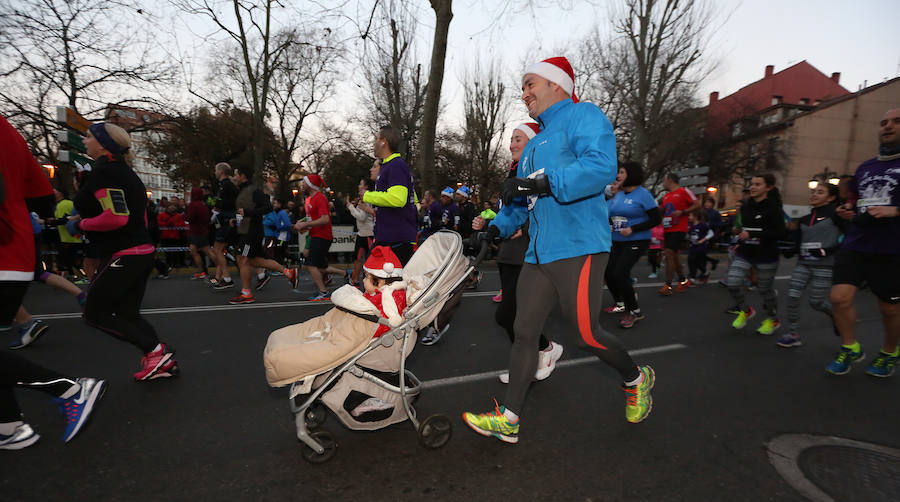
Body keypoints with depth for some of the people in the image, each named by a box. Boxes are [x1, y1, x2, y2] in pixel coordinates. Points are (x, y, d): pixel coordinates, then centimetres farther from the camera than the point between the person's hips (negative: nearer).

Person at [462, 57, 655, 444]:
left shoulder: (583, 115, -1)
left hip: (578, 248, -8)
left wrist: (542, 184, -28)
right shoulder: (535, 144, 25)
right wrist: (497, 228, 9)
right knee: (524, 332, 5)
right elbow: (520, 200, 25)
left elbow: (602, 167, -21)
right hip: (539, 253, 8)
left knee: (586, 334, -1)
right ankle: (509, 419, 14)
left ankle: (636, 379, 31)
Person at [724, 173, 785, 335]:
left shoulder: (773, 208, -10)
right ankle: (745, 311, 15)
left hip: (766, 256, -5)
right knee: (732, 282, -11)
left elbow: (779, 232, -17)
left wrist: (751, 235, -21)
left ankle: (772, 319, 33)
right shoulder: (745, 207, 7)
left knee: (765, 289, 7)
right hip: (744, 254, 5)